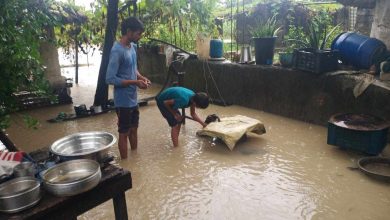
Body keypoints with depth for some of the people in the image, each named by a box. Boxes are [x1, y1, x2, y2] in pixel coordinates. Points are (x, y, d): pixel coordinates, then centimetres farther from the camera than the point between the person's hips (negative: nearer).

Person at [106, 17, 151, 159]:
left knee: (134, 129, 21)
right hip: (123, 100, -9)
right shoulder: (117, 51, -22)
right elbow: (110, 79, -24)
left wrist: (141, 77, 1)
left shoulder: (133, 46, 6)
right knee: (124, 133, 6)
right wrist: (135, 82, -22)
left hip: (133, 98, 9)